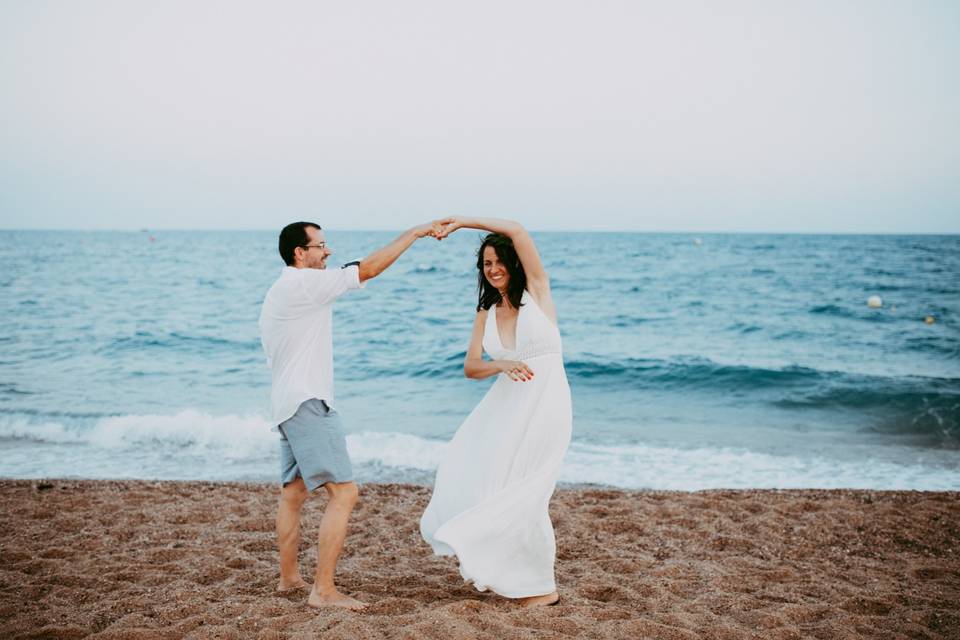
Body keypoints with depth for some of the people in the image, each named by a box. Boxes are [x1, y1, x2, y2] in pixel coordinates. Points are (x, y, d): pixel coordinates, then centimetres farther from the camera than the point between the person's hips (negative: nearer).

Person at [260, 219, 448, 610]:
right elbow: (368, 269, -18)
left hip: (287, 404, 11)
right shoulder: (303, 284, -14)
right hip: (308, 404, -11)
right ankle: (323, 590, -14)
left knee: (293, 493, 19)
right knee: (343, 492, -14)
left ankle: (288, 577, 29)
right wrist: (416, 232, -12)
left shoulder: (279, 293, 18)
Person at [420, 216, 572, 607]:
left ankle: (542, 588, 14)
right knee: (466, 471, 9)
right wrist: (502, 364, -22)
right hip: (505, 406, 7)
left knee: (522, 497, -3)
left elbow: (517, 231, -17)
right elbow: (471, 367, -1)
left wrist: (462, 222, -10)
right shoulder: (485, 314, 9)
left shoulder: (537, 292, -5)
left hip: (544, 407, -6)